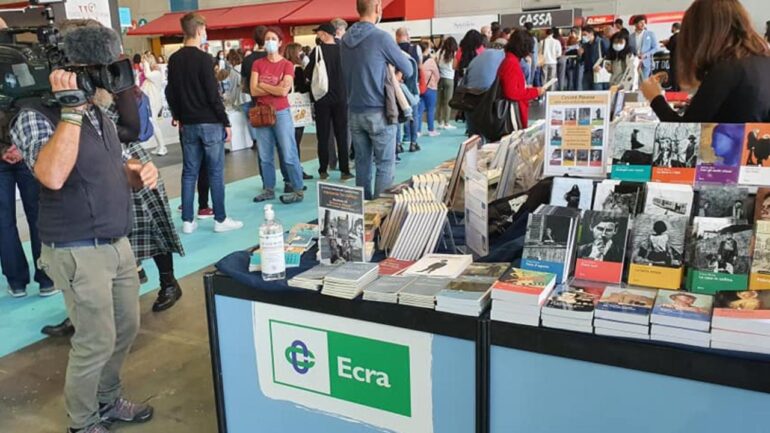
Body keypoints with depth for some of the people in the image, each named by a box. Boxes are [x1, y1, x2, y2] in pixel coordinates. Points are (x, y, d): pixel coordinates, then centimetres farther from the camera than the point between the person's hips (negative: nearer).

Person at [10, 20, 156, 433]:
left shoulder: (97, 111, 8)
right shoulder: (35, 116, -16)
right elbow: (53, 176, -34)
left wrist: (139, 172, -2)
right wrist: (71, 109, -32)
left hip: (118, 243, 8)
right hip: (78, 251, -8)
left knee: (126, 328, 18)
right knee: (96, 342, 3)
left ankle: (108, 399, 40)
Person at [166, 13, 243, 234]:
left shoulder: (174, 60, 8)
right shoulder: (203, 58, -12)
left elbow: (170, 93, 12)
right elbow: (213, 94, -15)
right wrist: (226, 122, -8)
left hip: (188, 124, 6)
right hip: (210, 123, -6)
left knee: (189, 172, 9)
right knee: (215, 172, 0)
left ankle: (187, 221, 12)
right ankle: (221, 220, 6)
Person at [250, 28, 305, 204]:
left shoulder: (287, 65, -2)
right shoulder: (258, 64, 6)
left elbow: (284, 91, -15)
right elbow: (254, 91, -4)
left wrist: (263, 85, -5)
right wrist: (275, 88, -9)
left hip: (281, 113, -4)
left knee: (289, 154, -4)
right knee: (265, 155, 8)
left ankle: (299, 190, 2)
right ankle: (269, 189, 19)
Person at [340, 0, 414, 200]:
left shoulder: (345, 39, 6)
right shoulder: (381, 37, -12)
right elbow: (408, 70, -4)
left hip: (355, 111, 6)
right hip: (378, 111, -6)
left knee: (362, 162, 11)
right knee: (385, 165, 1)